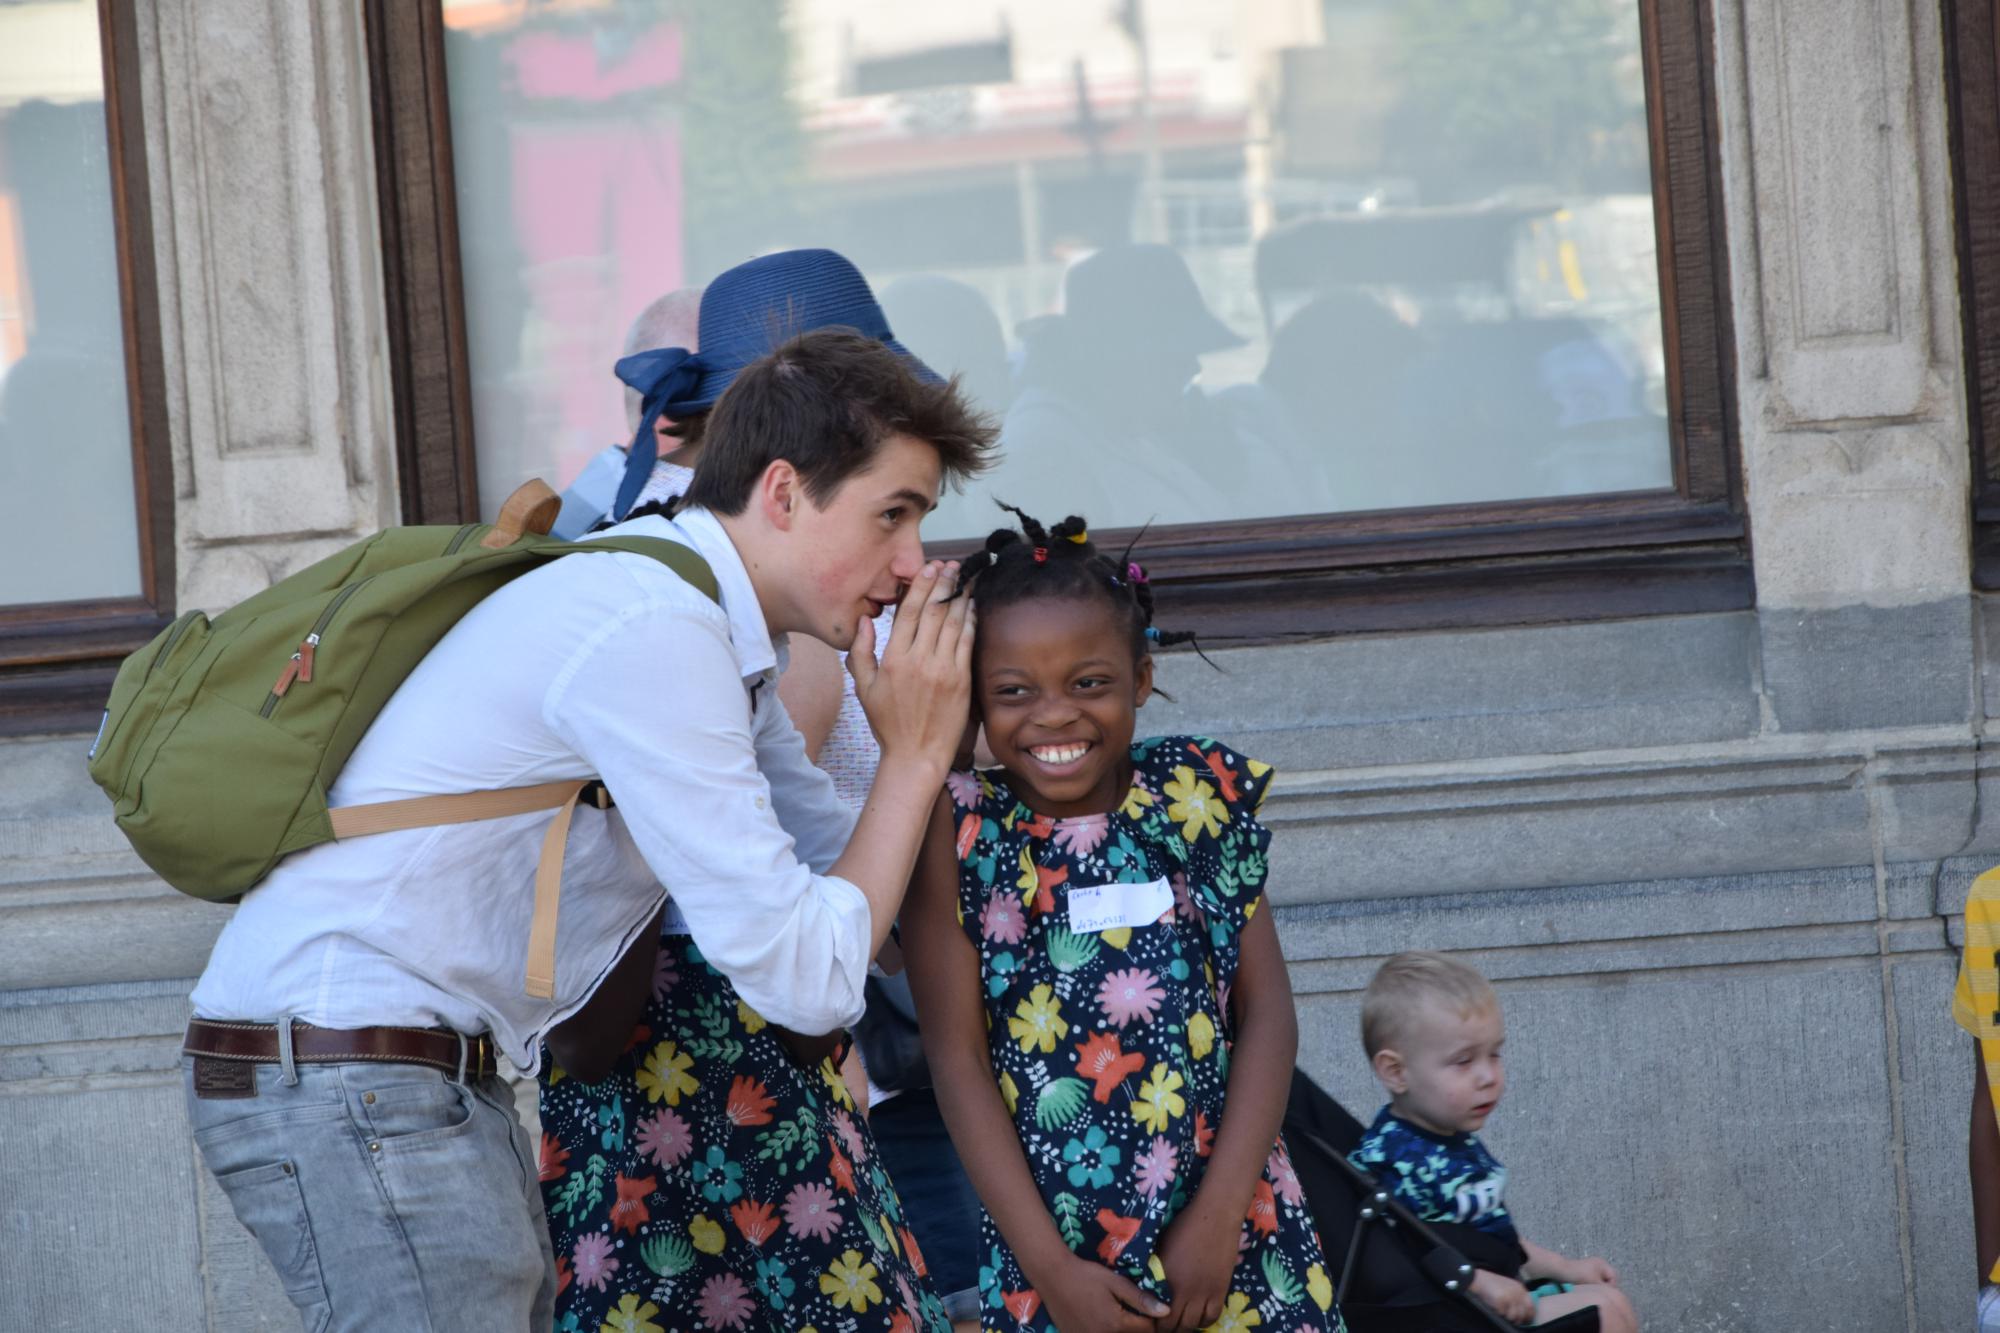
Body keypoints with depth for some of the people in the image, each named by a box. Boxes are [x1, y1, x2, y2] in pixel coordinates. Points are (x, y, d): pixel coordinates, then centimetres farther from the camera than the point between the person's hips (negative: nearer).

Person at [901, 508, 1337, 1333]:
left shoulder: (1201, 795, 0)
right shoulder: (955, 830, -6)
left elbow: (1267, 1011, -1)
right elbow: (956, 1056, -8)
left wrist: (1218, 1218, -10)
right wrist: (1049, 1266, -12)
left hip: (1231, 1227, 2)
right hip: (1053, 1240, -2)